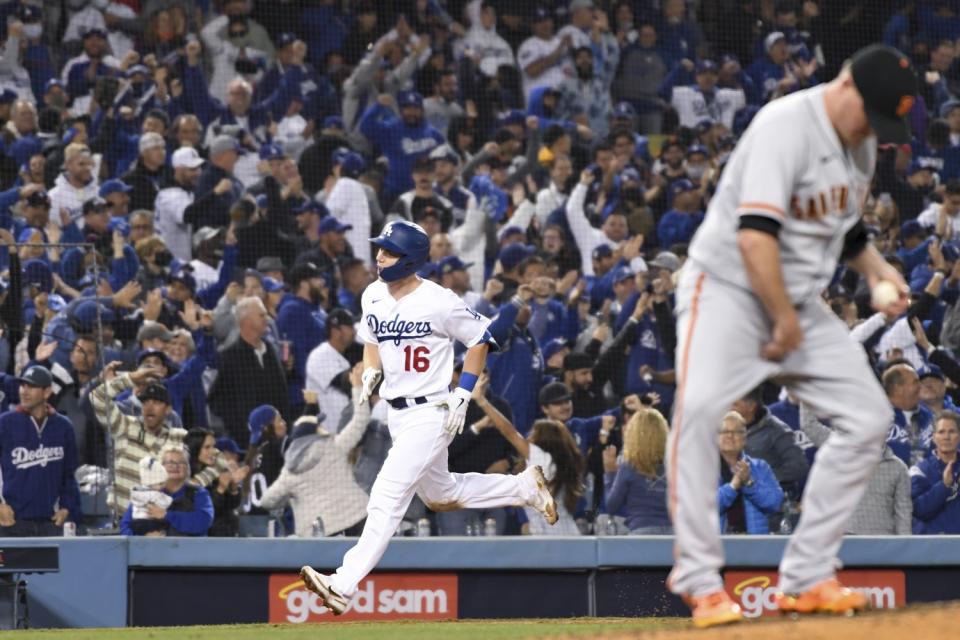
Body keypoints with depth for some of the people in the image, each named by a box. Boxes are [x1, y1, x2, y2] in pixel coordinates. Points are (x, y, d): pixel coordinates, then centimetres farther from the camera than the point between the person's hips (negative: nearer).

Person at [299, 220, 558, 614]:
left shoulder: (438, 302, -17)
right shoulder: (373, 297, 3)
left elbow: (479, 338, -6)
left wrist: (462, 394, -11)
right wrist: (371, 373, -1)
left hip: (430, 414, -9)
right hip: (396, 414, 9)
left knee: (387, 496, -17)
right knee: (439, 494, 22)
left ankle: (343, 586, -22)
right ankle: (524, 487, 41)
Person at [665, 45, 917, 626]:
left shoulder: (862, 142, 5)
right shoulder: (788, 126, -22)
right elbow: (755, 235, -30)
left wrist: (877, 269, 5)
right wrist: (787, 324, -23)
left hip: (799, 301, 8)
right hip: (729, 287, -8)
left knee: (869, 416, 0)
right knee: (699, 407, -29)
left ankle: (807, 578, 4)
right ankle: (701, 581, -26)